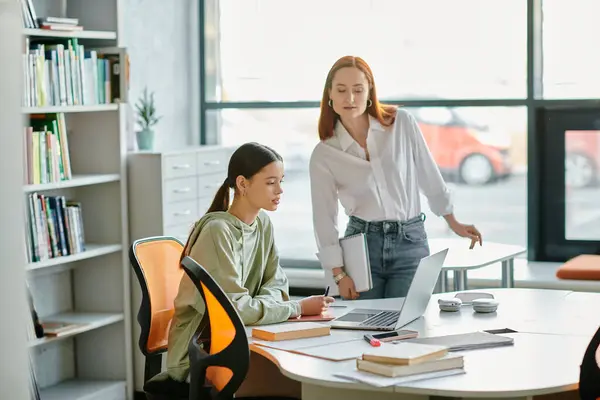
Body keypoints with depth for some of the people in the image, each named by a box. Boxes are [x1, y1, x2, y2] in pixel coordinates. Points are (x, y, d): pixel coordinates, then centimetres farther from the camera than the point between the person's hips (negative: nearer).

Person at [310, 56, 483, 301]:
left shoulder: (402, 123, -3)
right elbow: (324, 218, -2)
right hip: (361, 246, 0)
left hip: (410, 244, 0)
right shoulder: (323, 155, -2)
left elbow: (428, 174, 8)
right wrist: (339, 274, -8)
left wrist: (453, 223, 15)